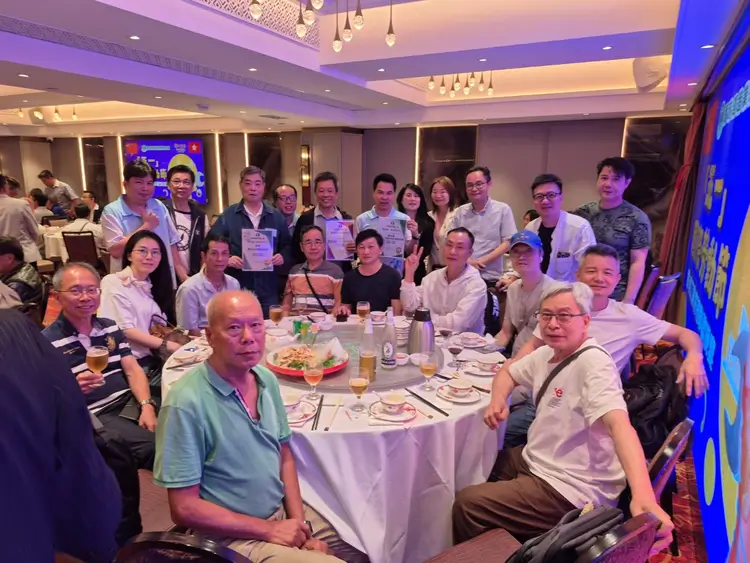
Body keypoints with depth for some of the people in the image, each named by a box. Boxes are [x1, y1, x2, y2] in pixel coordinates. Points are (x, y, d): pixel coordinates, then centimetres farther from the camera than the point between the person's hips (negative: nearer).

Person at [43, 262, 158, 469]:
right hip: (95, 416, -5)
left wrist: (147, 405, -10)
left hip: (130, 401, 6)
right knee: (153, 446, -29)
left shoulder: (110, 327, 13)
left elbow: (132, 370, 6)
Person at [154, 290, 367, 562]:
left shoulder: (267, 379, -2)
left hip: (284, 511, 6)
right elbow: (184, 508, -18)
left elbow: (284, 456, 7)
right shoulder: (186, 403, -23)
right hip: (234, 535, -6)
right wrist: (269, 530, -16)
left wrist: (300, 524, -5)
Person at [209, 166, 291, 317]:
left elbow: (287, 245, 13)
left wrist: (283, 257, -7)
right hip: (236, 290, -2)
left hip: (267, 290, 2)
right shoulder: (227, 215, 2)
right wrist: (227, 259, -16)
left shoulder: (276, 216, 9)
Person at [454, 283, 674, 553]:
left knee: (466, 504, -14)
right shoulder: (547, 353, 4)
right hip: (536, 461, 9)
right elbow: (508, 374, 19)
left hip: (569, 489, -9)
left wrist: (643, 495, -53)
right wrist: (498, 400, -3)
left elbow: (618, 422, -38)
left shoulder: (593, 362, -23)